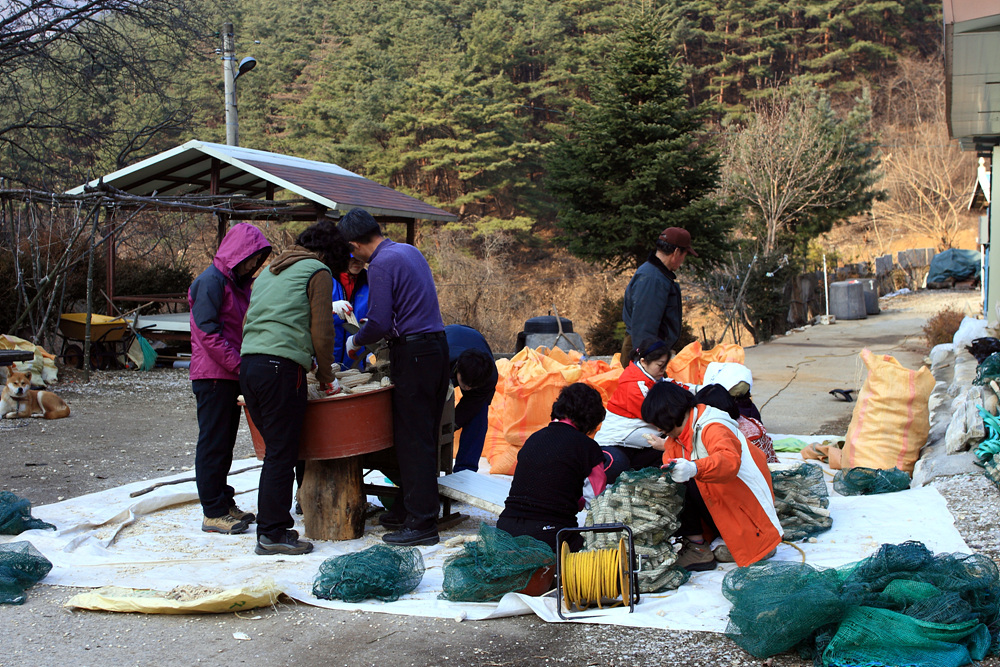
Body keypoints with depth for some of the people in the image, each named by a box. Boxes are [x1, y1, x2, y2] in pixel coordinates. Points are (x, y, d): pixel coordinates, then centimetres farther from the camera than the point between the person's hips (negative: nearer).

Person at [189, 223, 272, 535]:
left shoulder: (240, 283, 17)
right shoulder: (211, 281, -12)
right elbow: (208, 332, -19)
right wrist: (239, 365, -21)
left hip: (232, 375, 9)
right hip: (213, 375, -9)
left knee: (225, 442, 14)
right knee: (213, 442, -3)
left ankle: (224, 503, 23)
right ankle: (213, 513, 3)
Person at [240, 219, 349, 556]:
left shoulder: (271, 270, 26)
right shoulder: (318, 271, 3)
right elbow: (322, 331, -2)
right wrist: (326, 377, 11)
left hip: (249, 363, 8)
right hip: (281, 367, -8)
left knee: (276, 449, 13)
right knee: (281, 454, -4)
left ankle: (269, 527, 16)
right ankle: (273, 533, -2)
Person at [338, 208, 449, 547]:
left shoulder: (381, 265, -13)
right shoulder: (410, 251, 15)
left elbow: (380, 323, -17)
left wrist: (356, 342, 2)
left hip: (412, 353, -9)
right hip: (437, 345, 9)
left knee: (414, 440, -4)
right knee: (424, 436, 13)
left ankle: (421, 523, 0)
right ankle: (408, 509, 23)